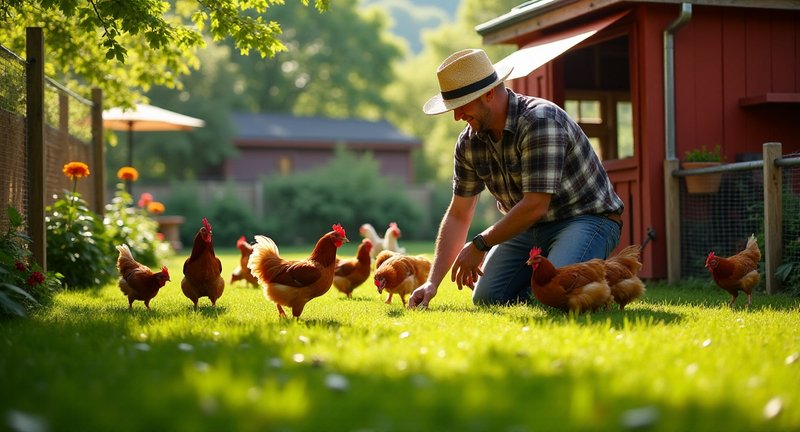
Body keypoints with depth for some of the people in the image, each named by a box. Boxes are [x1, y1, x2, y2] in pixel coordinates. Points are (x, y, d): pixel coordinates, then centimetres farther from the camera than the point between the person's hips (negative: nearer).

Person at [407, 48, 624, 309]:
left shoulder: (540, 120, -27)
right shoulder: (469, 142, -3)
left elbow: (535, 206, -30)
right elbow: (458, 216, 3)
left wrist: (480, 245, -19)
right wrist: (433, 281, -6)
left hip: (588, 218, -7)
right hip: (531, 226, 7)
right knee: (486, 298, -7)